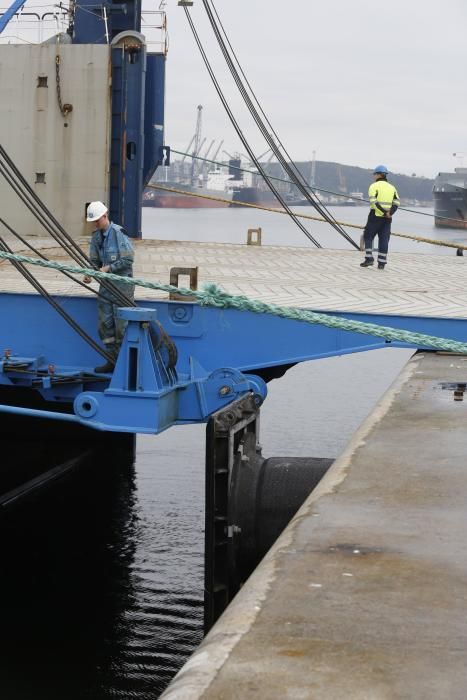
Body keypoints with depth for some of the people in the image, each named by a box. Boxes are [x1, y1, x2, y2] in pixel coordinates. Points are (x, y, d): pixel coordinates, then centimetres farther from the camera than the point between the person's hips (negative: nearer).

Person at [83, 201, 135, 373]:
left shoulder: (118, 233, -13)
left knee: (121, 325, -5)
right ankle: (112, 361, 15)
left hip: (122, 283, -7)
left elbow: (128, 259, -15)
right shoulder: (96, 236, 8)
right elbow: (94, 260, 14)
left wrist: (108, 268, -18)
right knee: (105, 323, 7)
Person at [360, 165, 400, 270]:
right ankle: (382, 263, 2)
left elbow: (373, 202, -16)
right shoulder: (391, 187, 12)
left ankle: (369, 258, -3)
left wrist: (384, 213, -14)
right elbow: (397, 202, -1)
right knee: (384, 239, 5)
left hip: (375, 215, -4)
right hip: (387, 218, 4)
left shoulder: (374, 186, -3)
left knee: (368, 237, 8)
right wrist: (390, 213, -11)